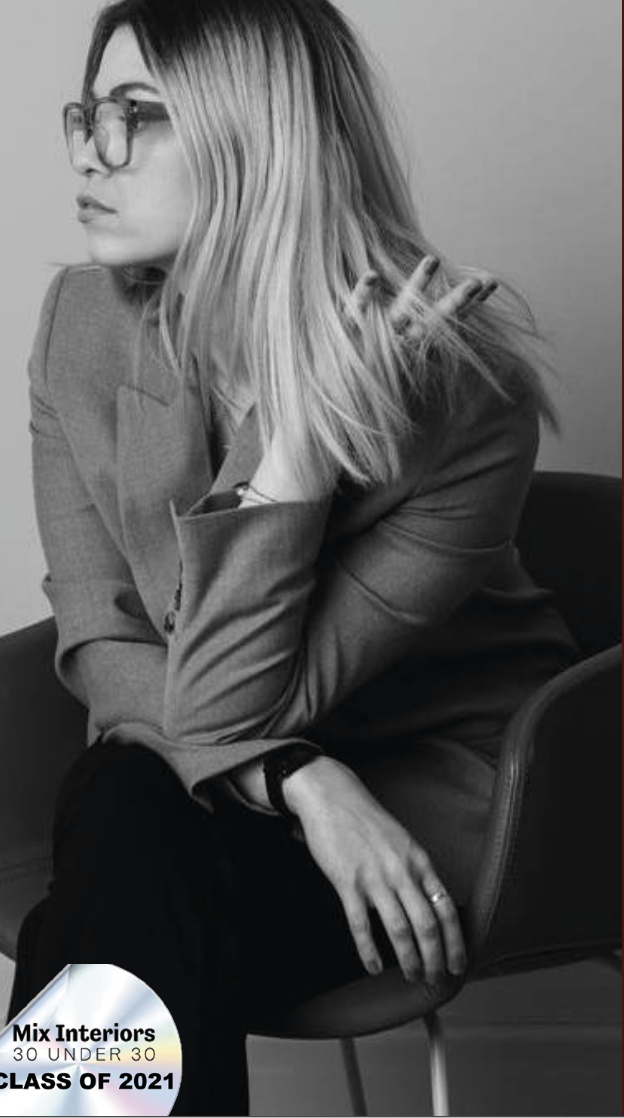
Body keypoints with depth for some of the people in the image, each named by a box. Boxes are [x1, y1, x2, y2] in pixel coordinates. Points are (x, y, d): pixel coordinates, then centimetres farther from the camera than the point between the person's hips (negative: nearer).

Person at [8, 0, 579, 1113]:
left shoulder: (456, 385, -22)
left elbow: (226, 706, -21)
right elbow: (99, 635, -5)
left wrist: (294, 454, -32)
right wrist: (295, 777, -21)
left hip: (424, 772, -4)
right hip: (173, 766, 4)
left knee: (113, 957, -30)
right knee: (121, 817, -31)